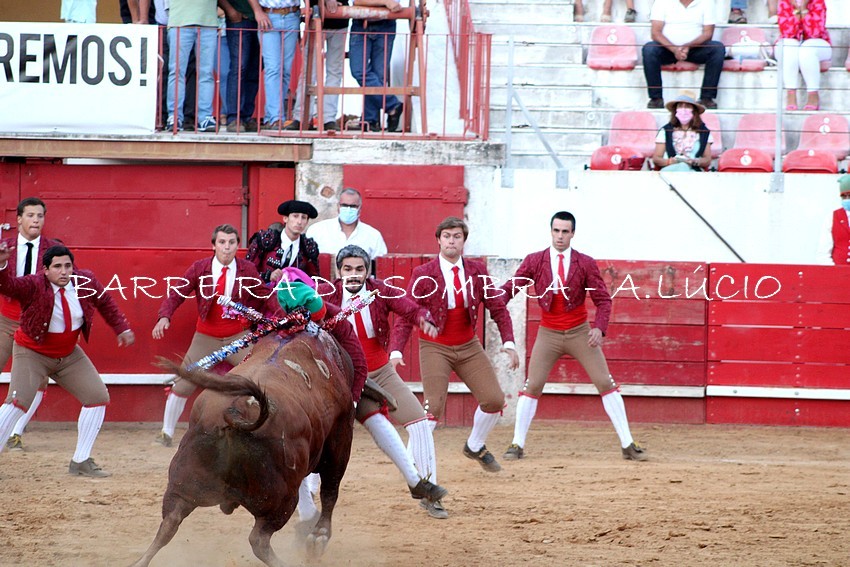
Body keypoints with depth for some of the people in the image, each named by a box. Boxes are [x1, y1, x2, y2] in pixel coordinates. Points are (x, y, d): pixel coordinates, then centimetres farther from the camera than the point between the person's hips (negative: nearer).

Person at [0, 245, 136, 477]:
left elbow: (105, 303, 7)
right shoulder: (34, 286, -24)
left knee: (98, 397, 3)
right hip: (33, 353, -6)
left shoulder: (85, 282, -11)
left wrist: (122, 328, 6)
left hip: (68, 355, 6)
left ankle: (81, 462, 15)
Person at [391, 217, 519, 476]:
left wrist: (508, 342, -12)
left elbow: (497, 308, 1)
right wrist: (396, 351, -26)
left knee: (494, 399, -1)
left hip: (468, 347, 4)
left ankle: (475, 447, 25)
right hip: (434, 347, -4)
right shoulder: (424, 274, -10)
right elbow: (406, 315, -13)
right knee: (434, 406, -19)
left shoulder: (476, 270, 0)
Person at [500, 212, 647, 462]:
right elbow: (509, 289, -8)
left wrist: (599, 327, -22)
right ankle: (517, 445, 6)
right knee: (532, 386, -4)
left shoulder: (586, 263, -4)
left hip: (580, 333, 0)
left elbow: (603, 299, -5)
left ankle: (628, 445, 1)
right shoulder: (534, 261, -3)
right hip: (548, 334, 0)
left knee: (606, 383, -4)